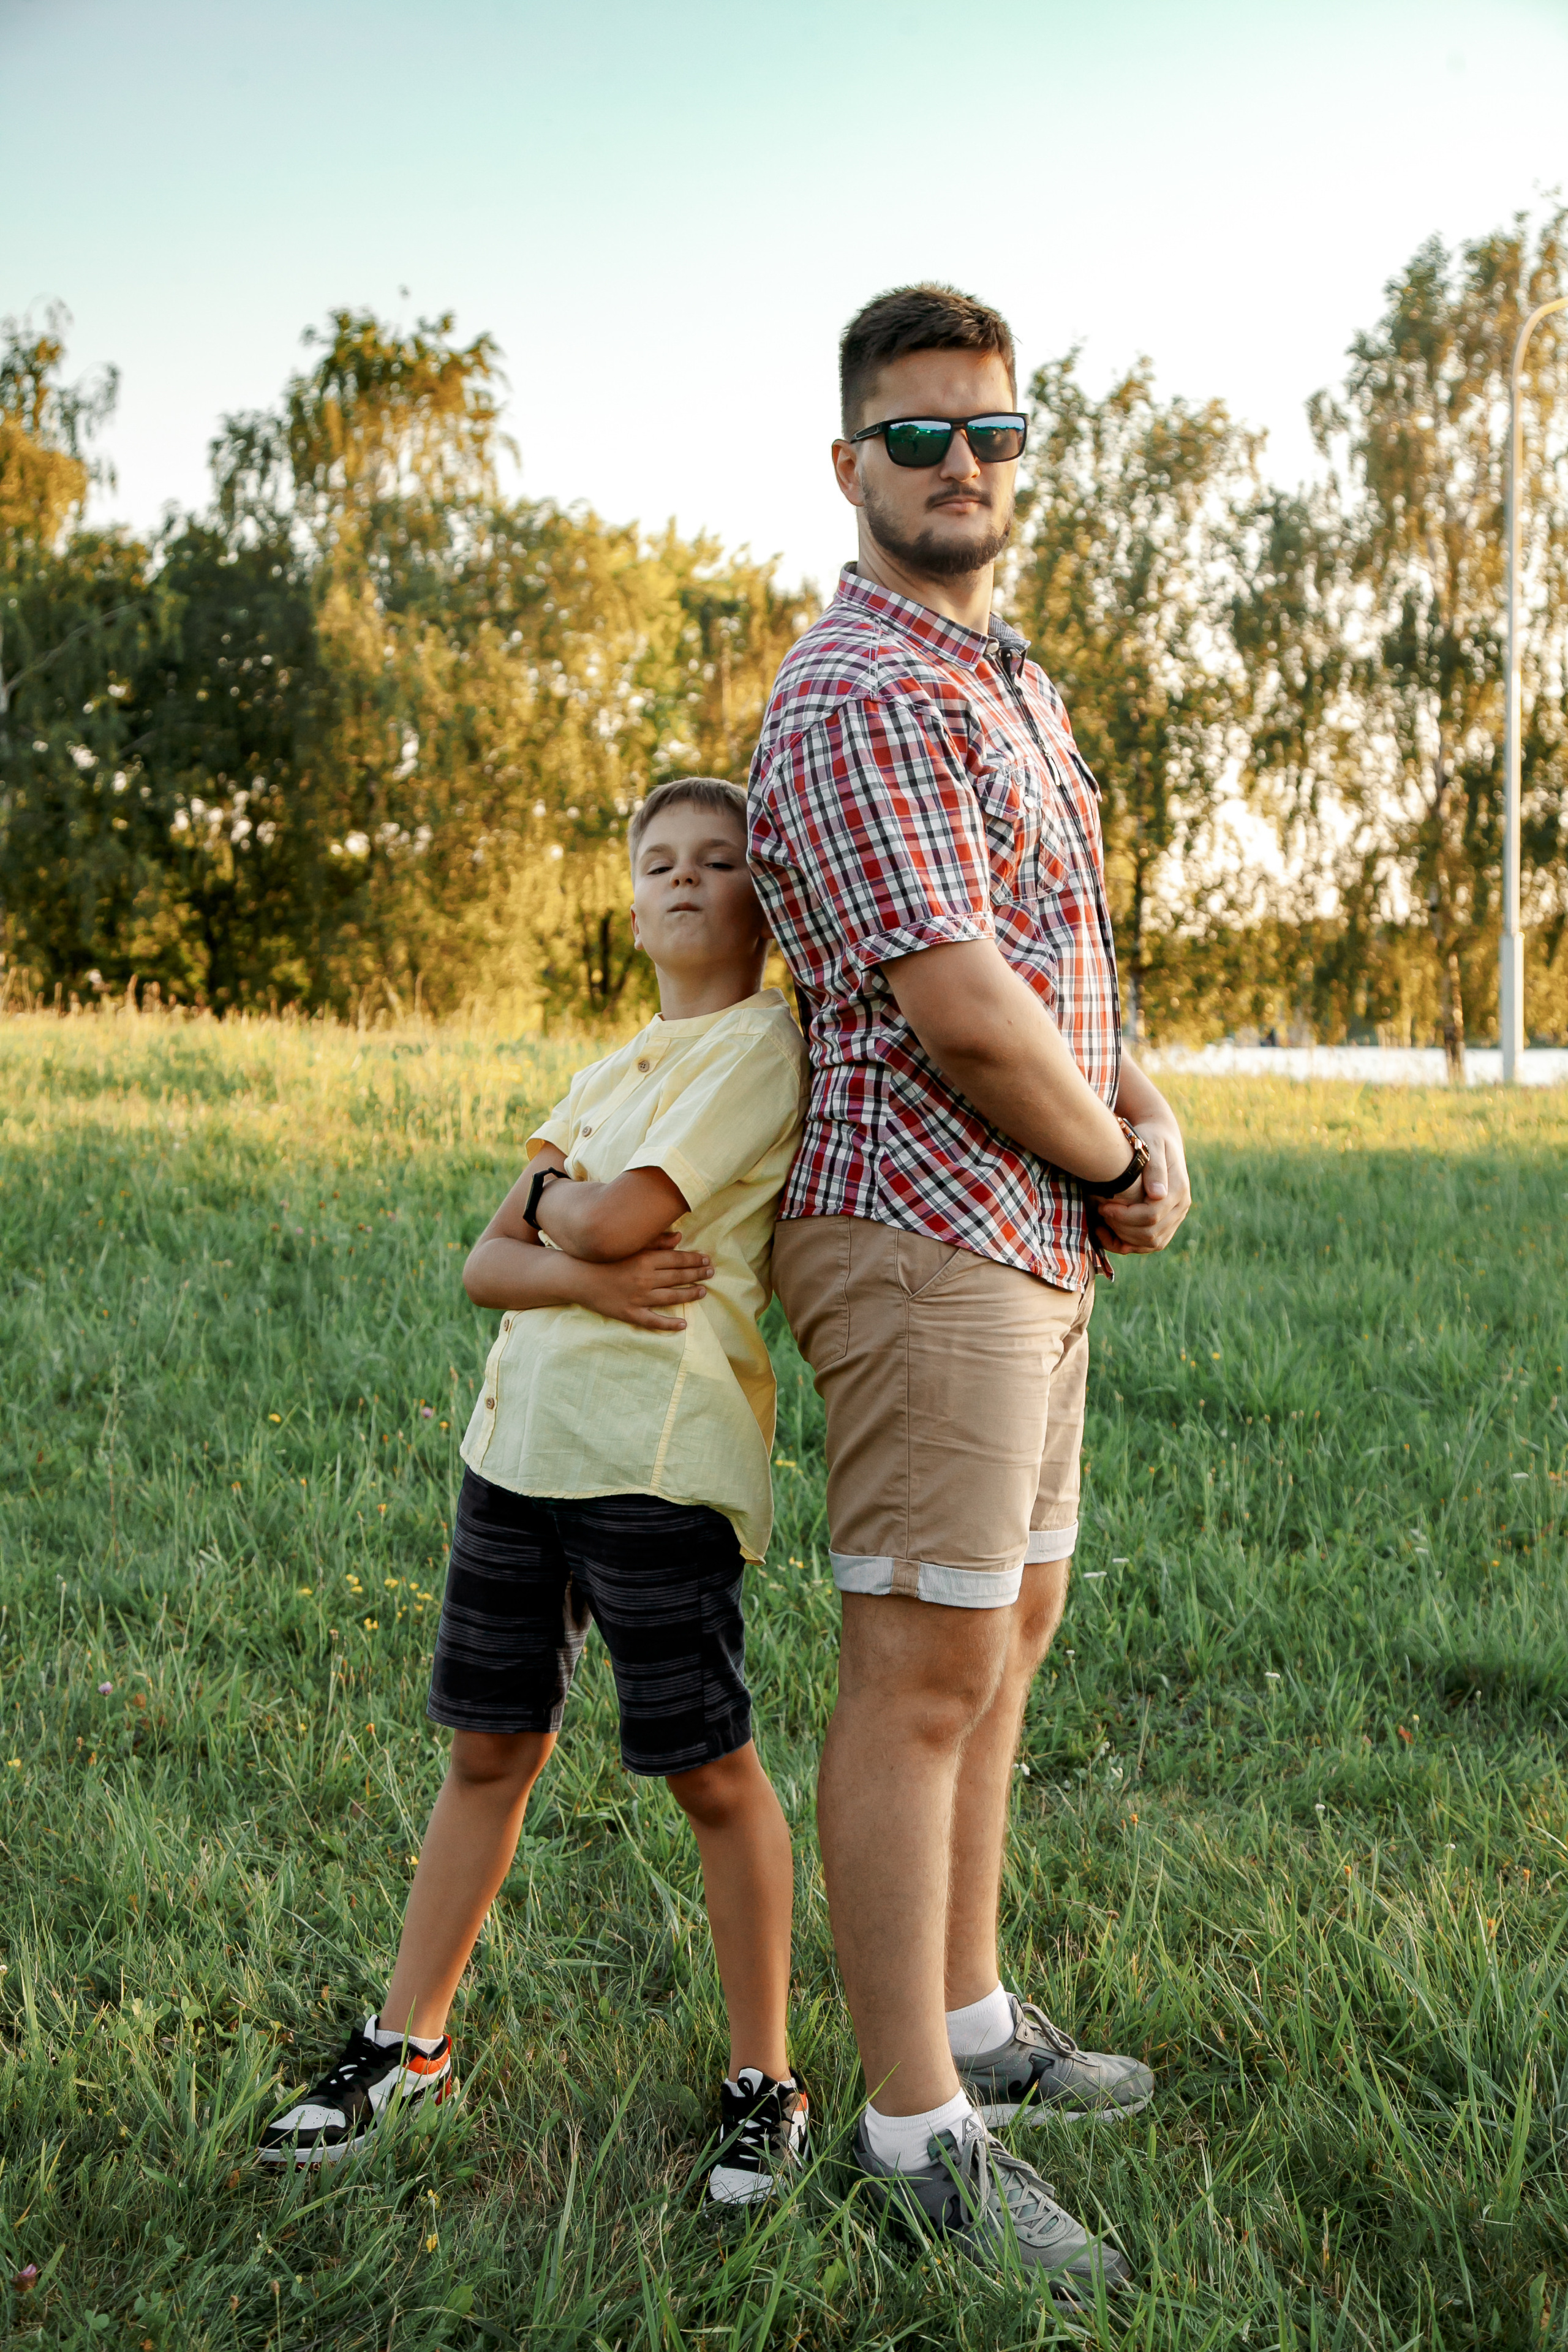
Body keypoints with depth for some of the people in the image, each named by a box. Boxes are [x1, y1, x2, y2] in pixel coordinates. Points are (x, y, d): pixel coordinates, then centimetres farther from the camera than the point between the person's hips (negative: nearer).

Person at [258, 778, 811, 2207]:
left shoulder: (768, 1045, -6)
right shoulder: (620, 1068, 19)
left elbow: (623, 1217, -18)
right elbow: (486, 1264, 10)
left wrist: (549, 1194, 4)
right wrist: (590, 1277, -11)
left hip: (656, 1451, -7)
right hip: (519, 1433, 7)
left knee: (710, 1769, 1)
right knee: (491, 1746, 15)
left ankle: (765, 2083, 18)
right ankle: (409, 2043, 28)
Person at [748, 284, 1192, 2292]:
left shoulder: (1013, 684, 18)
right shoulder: (862, 698, -15)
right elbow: (960, 1012, -23)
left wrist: (1146, 1113, 2)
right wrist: (1113, 1165, -7)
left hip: (1035, 1232, 10)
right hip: (926, 1238, -10)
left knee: (1005, 1635, 17)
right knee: (922, 1675, -4)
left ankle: (968, 2013, 31)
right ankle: (917, 2123, 8)